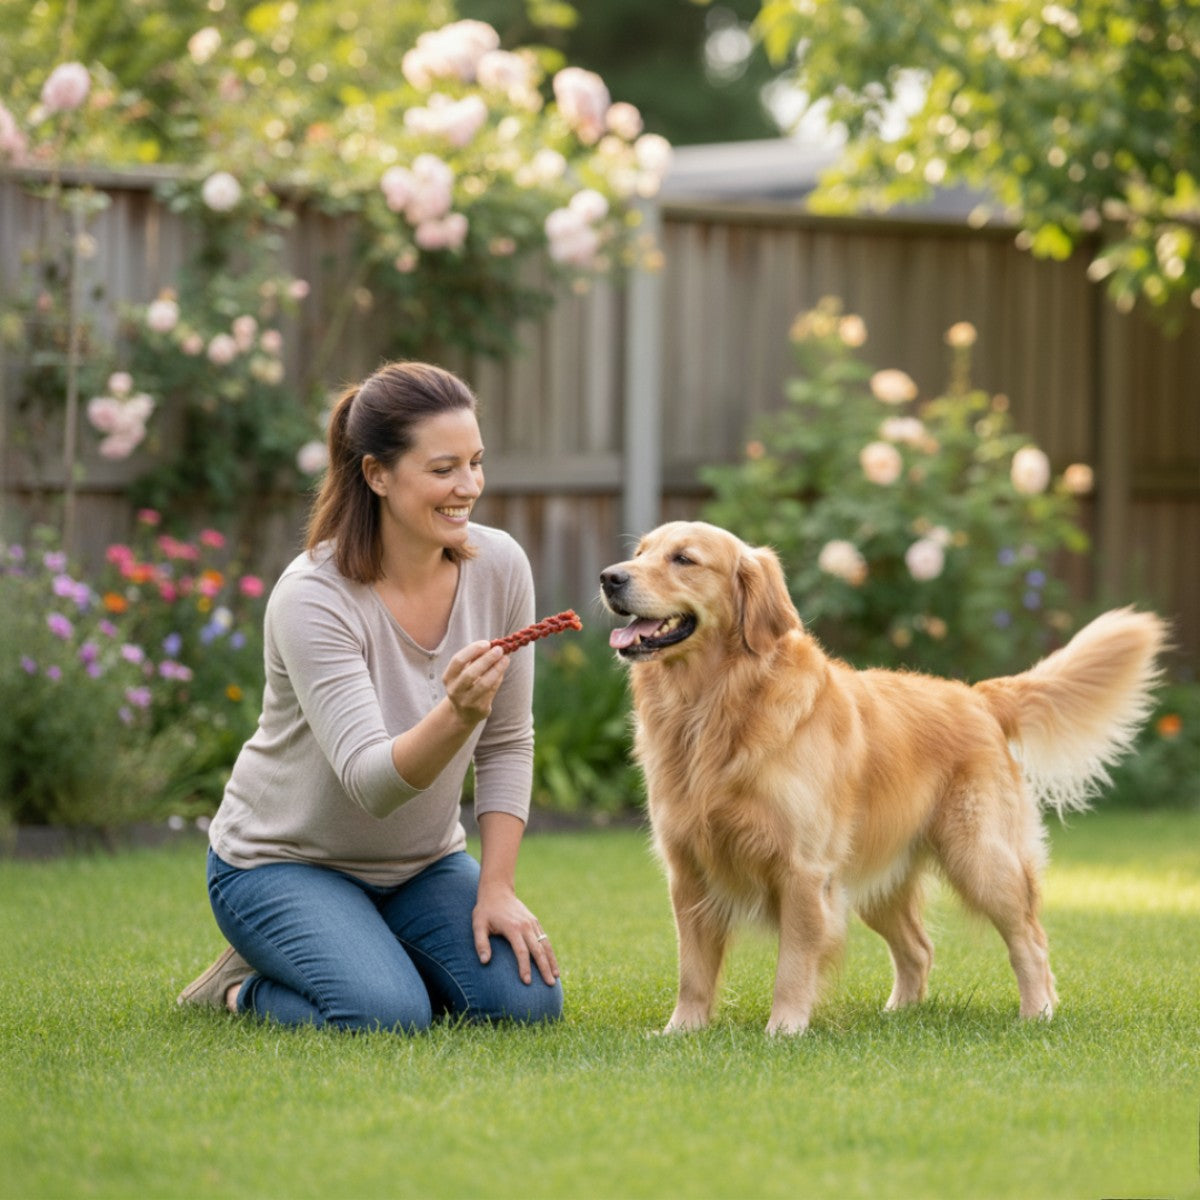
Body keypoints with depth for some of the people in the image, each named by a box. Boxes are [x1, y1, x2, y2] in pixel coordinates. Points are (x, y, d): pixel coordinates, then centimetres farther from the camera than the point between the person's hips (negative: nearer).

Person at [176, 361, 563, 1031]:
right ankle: (246, 988, 4)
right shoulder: (312, 598, -26)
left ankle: (376, 957, 12)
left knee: (528, 999, -16)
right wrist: (457, 714, -51)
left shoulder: (499, 567, -11)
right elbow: (370, 781, -33)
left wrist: (496, 889, -9)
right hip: (284, 863, -5)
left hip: (423, 862, 5)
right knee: (387, 1017, -28)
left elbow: (508, 744, -1)